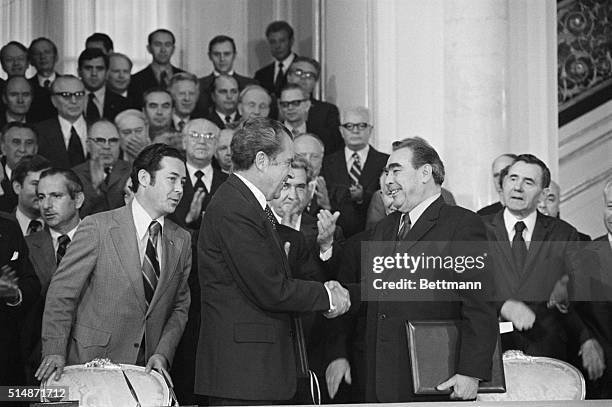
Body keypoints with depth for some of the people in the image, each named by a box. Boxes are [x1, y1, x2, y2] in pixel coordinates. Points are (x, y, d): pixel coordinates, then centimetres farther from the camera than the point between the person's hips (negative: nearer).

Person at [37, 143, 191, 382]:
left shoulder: (181, 241, 9)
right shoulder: (97, 227, -5)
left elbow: (180, 307, 13)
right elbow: (62, 293, -5)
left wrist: (163, 353, -3)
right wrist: (55, 351, -14)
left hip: (146, 369, 4)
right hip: (91, 362, -4)